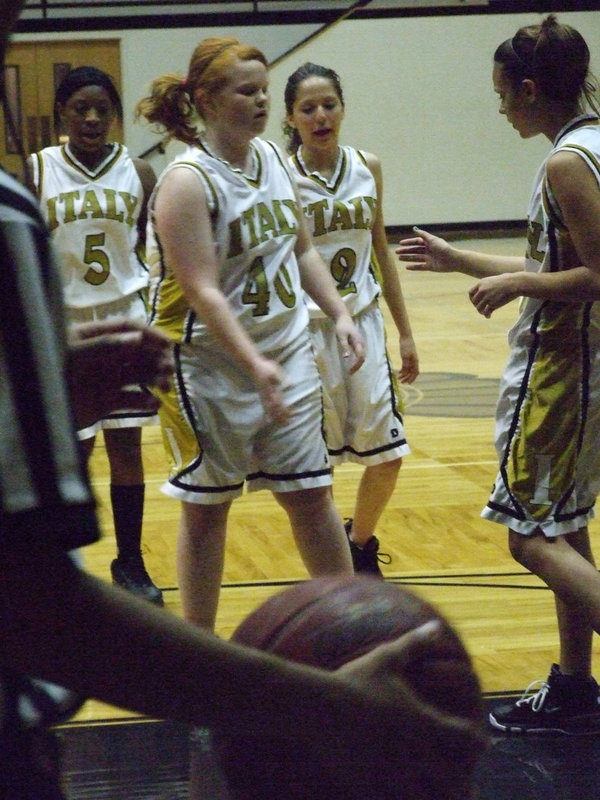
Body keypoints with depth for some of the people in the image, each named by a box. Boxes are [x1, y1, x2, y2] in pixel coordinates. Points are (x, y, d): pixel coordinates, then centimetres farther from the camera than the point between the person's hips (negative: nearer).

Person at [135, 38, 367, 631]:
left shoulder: (271, 158, 5)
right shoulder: (187, 181, -18)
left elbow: (301, 249, 17)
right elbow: (202, 291, -25)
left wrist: (338, 315, 5)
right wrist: (254, 365, -33)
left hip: (286, 355, 6)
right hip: (208, 366, -6)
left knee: (311, 493, 9)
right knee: (206, 508, 6)